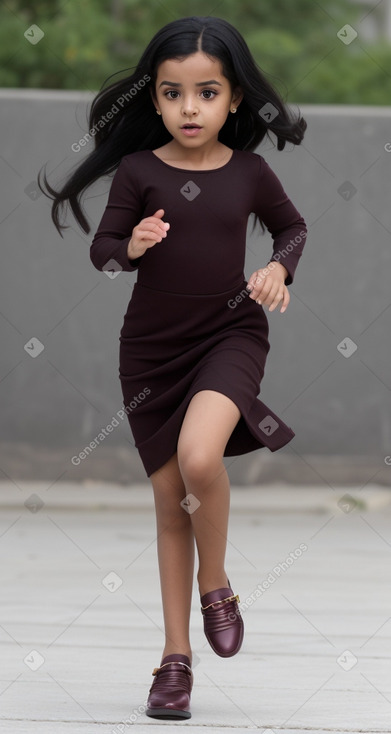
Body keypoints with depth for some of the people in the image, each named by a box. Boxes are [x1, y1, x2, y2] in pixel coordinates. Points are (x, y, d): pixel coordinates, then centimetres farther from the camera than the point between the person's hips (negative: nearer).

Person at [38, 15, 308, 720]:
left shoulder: (249, 171, -2)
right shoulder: (139, 171, -5)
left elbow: (293, 225, 16)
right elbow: (101, 248, 1)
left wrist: (279, 266, -4)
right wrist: (132, 246, -20)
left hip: (230, 336, -1)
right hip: (150, 347, 1)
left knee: (199, 458, -28)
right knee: (170, 503, 7)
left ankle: (216, 583, -1)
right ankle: (176, 655, 19)